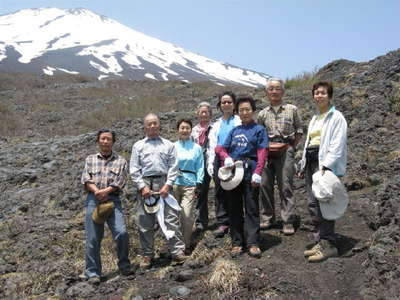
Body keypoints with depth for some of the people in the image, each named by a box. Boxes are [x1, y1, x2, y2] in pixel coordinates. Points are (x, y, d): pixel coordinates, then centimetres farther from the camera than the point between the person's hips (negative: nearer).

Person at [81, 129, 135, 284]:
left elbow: (119, 182, -2)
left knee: (121, 233, -13)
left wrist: (105, 191, -16)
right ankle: (93, 272, 12)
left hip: (113, 200, -1)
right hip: (93, 200, 1)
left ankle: (124, 265, 8)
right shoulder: (90, 159, 16)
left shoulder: (120, 161, 11)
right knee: (93, 238, 0)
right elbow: (86, 180, 4)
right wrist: (97, 191, -13)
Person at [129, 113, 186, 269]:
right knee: (145, 222, 4)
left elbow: (173, 167, 5)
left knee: (171, 218, -6)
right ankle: (147, 255, 14)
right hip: (145, 184, 1)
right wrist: (142, 187, -5)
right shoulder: (138, 146, 14)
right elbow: (134, 170, 7)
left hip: (164, 183, -1)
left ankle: (177, 251, 0)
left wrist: (167, 185, -8)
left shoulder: (169, 145, 13)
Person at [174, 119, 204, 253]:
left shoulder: (197, 148, 9)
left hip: (190, 184, -1)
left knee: (187, 216, -8)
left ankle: (186, 245, 7)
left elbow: (200, 167, 8)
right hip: (174, 183, 1)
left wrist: (198, 185, 0)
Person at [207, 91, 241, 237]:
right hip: (219, 159, 4)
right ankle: (222, 223, 6)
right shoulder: (216, 125, 20)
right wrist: (210, 163, 9)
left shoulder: (239, 121, 6)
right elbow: (212, 145, 18)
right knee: (220, 191, 2)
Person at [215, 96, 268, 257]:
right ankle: (237, 243, 15)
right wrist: (226, 157, -7)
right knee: (234, 208, 7)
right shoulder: (234, 131, 17)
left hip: (249, 173, -4)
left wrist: (257, 173, -15)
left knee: (251, 208, -1)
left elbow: (262, 153, -4)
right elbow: (221, 148, 15)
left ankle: (253, 243, 4)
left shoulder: (259, 129, 4)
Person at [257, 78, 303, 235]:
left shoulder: (292, 109, 6)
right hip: (267, 152, 3)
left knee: (285, 186, -4)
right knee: (264, 185, 3)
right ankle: (268, 218, 18)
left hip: (285, 151, -3)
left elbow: (299, 130, 9)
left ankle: (288, 222, 2)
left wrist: (292, 146, -1)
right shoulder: (263, 113, 12)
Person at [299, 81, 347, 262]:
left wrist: (326, 165, -22)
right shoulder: (315, 119, 22)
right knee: (312, 204, 7)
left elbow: (337, 145, -13)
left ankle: (328, 245, -3)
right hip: (311, 162, 8)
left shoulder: (336, 117, -3)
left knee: (323, 204, -11)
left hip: (326, 164, -8)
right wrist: (303, 166, 18)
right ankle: (320, 242, 15)